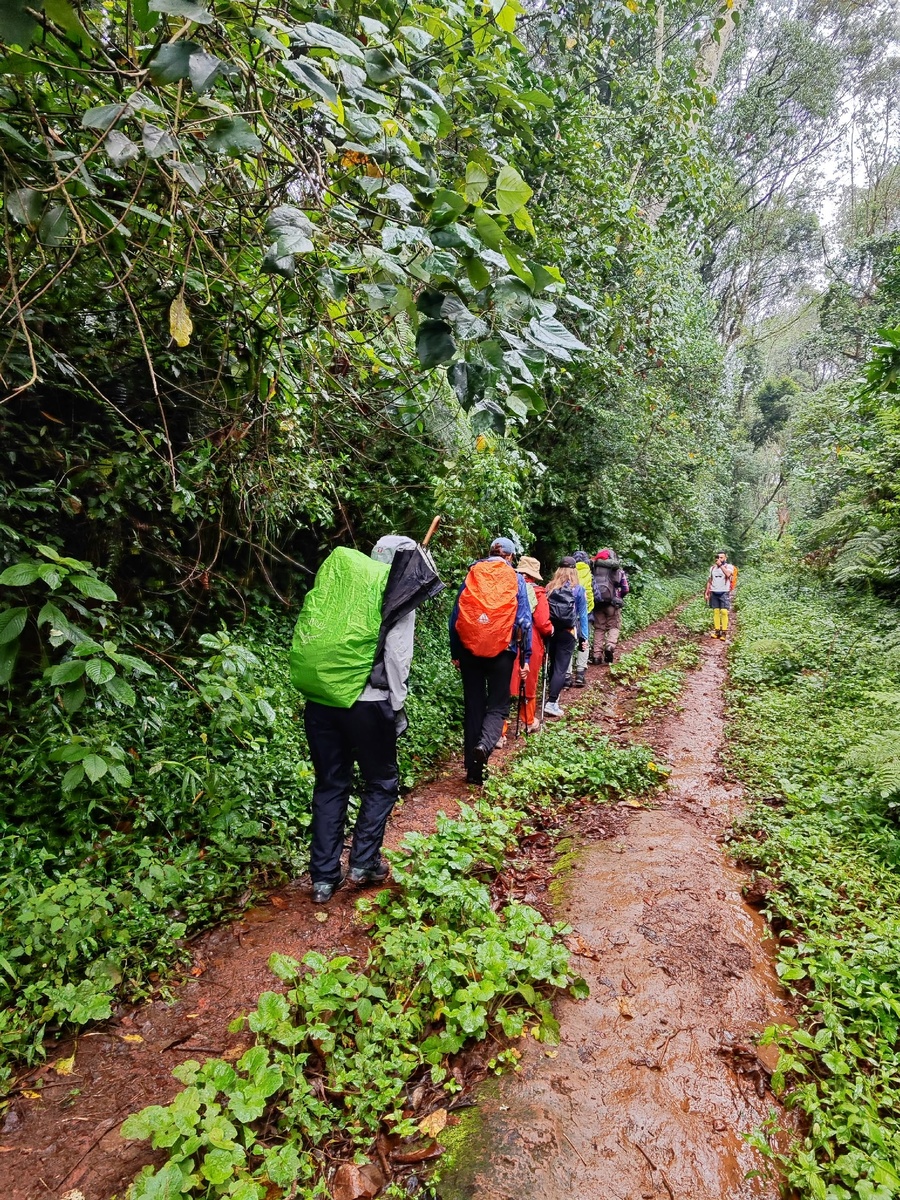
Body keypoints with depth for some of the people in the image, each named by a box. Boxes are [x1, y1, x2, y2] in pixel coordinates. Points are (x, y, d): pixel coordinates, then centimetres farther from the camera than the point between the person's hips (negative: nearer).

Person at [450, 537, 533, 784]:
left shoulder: (472, 574, 7)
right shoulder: (515, 579, 3)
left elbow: (455, 616, 6)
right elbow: (524, 620, -1)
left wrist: (455, 653, 12)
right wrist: (525, 657, 3)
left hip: (469, 648, 2)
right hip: (501, 650, -2)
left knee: (473, 705, 10)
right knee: (498, 704, 9)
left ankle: (474, 770, 15)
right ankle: (484, 745, -21)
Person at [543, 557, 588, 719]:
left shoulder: (550, 587, 4)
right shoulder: (578, 589, -2)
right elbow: (582, 614, 0)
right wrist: (584, 636, 5)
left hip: (551, 631, 3)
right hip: (568, 632, -3)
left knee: (553, 664, 20)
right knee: (561, 668, -2)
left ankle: (553, 694, 33)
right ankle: (551, 703, -9)